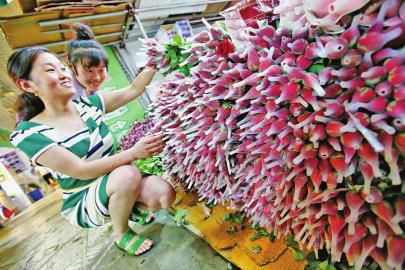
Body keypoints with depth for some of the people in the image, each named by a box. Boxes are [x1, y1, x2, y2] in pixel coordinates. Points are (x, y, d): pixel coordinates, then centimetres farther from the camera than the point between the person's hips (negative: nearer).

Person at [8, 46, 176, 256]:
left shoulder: (88, 104, -2)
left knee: (165, 195, -21)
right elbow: (81, 171, -26)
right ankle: (121, 234, -4)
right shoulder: (29, 134, -17)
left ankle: (133, 207, 15)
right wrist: (133, 153, -35)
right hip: (84, 203, -4)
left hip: (118, 180, 4)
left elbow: (132, 90, -4)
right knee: (128, 174, -35)